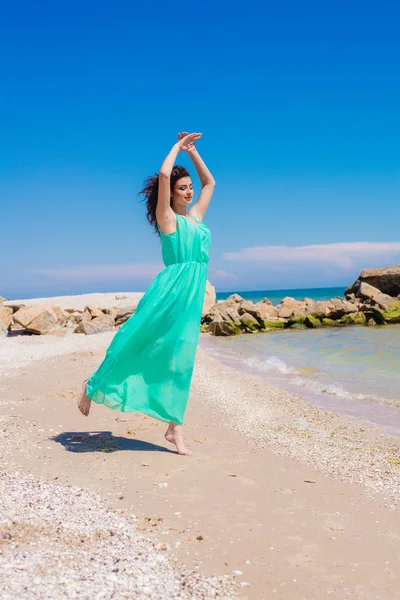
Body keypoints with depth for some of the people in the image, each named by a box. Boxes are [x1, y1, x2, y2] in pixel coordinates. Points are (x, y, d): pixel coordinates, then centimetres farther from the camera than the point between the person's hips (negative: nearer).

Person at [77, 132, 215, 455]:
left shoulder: (195, 217, 18)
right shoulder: (167, 218, 0)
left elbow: (210, 182, 31)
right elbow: (163, 175, -13)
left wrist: (193, 152, 24)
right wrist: (178, 146, 2)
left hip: (192, 299, 6)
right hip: (168, 294, -6)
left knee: (180, 361, 5)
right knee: (135, 346, -1)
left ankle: (174, 429, 8)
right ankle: (94, 385, 22)